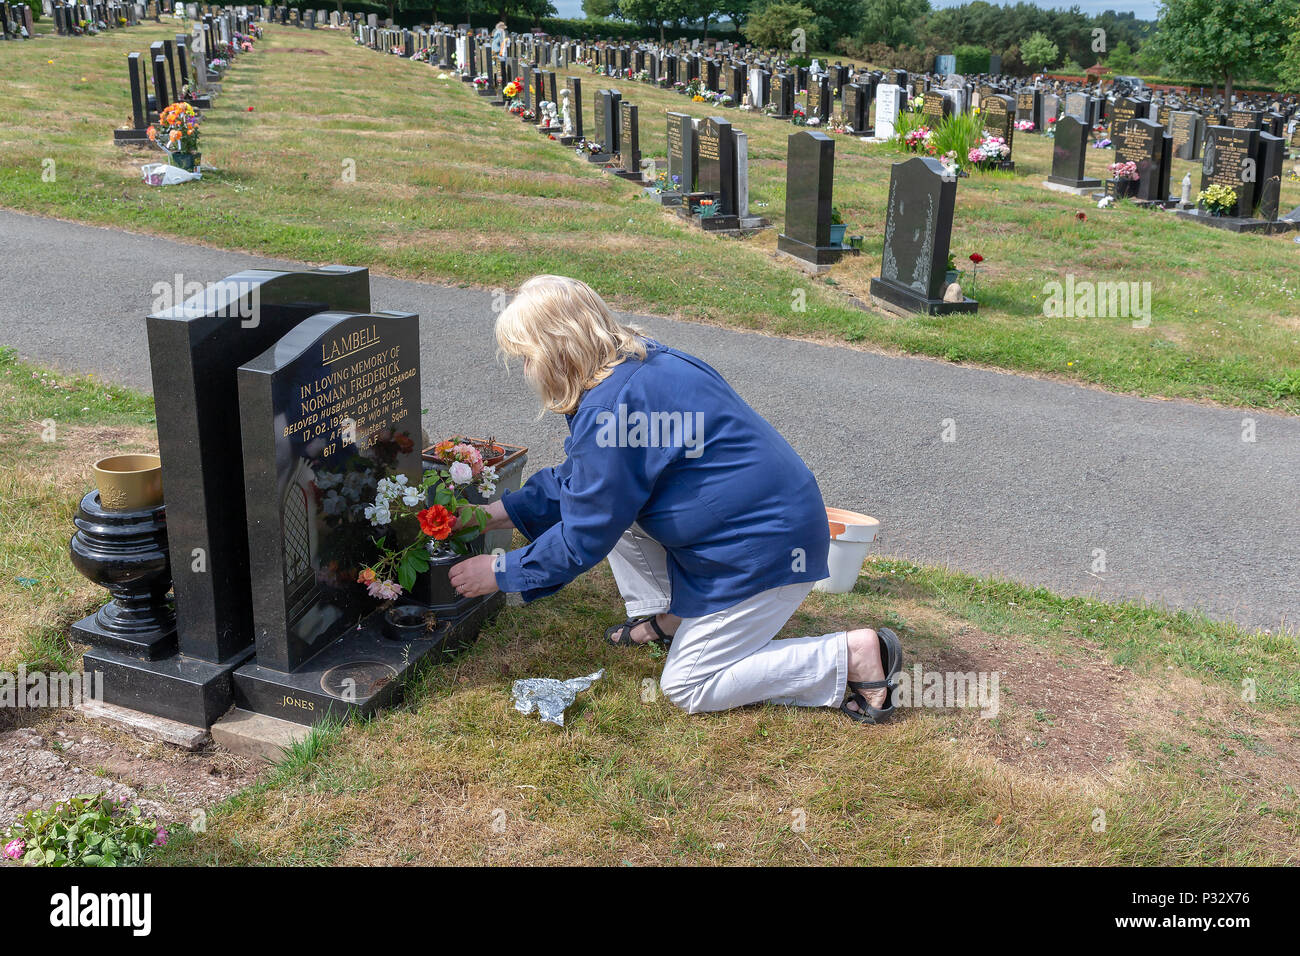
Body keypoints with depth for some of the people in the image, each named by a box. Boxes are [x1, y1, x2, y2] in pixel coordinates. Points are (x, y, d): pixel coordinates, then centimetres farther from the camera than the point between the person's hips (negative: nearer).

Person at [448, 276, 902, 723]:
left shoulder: (609, 410, -25)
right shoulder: (636, 362, 6)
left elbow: (583, 542, -16)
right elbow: (578, 480, 18)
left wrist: (499, 571, -3)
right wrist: (500, 512, 16)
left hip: (769, 548, -10)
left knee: (687, 688, 1)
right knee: (613, 498, 10)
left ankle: (854, 656, -2)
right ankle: (665, 618, 20)